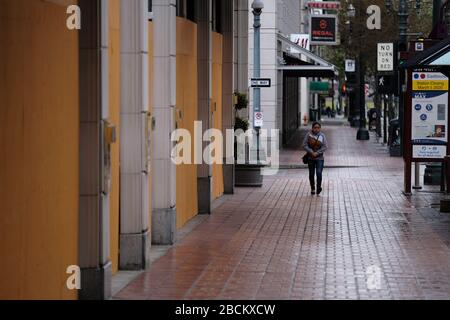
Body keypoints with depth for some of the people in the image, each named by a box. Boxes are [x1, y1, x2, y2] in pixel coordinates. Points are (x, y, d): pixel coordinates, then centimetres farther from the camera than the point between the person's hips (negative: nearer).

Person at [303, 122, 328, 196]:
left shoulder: (322, 136, -5)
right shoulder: (309, 135, -5)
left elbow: (325, 147, -7)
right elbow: (305, 145, -6)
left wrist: (317, 153, -16)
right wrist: (311, 152, -17)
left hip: (319, 158, -1)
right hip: (310, 157, 1)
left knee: (319, 173, -13)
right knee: (311, 174, 11)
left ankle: (319, 188, 5)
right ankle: (312, 189, 29)